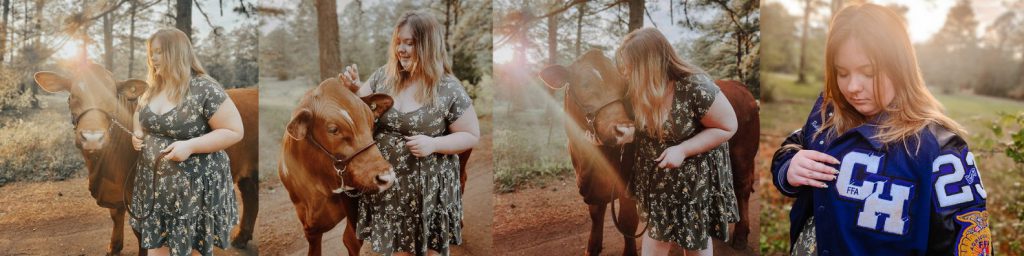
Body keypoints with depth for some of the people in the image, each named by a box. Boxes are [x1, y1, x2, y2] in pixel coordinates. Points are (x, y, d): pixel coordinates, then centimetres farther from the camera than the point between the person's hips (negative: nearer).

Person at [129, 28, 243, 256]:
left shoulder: (205, 89, -16)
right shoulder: (153, 88, 6)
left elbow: (234, 131, -17)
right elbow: (142, 118, 25)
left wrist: (190, 145, -25)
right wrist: (137, 134, 3)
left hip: (194, 185, -6)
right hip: (155, 182, 7)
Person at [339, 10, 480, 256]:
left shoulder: (449, 89, -14)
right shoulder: (384, 76, -2)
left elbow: (471, 136, -8)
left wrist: (434, 144, -23)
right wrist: (352, 88, -11)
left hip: (427, 187, -4)